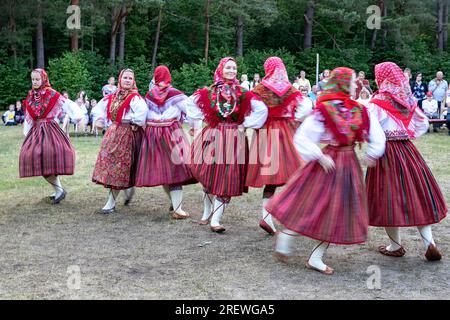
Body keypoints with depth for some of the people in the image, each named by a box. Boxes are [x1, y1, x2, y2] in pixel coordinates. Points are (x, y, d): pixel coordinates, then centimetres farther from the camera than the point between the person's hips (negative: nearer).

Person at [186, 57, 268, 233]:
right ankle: (207, 213, 24)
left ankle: (215, 220, -3)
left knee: (226, 178, -5)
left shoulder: (242, 93, 0)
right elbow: (189, 103, 16)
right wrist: (197, 122, 9)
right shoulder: (208, 91, 3)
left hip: (234, 139, -1)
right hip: (212, 136, 1)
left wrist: (245, 125, -3)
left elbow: (262, 109, -1)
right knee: (208, 175, 6)